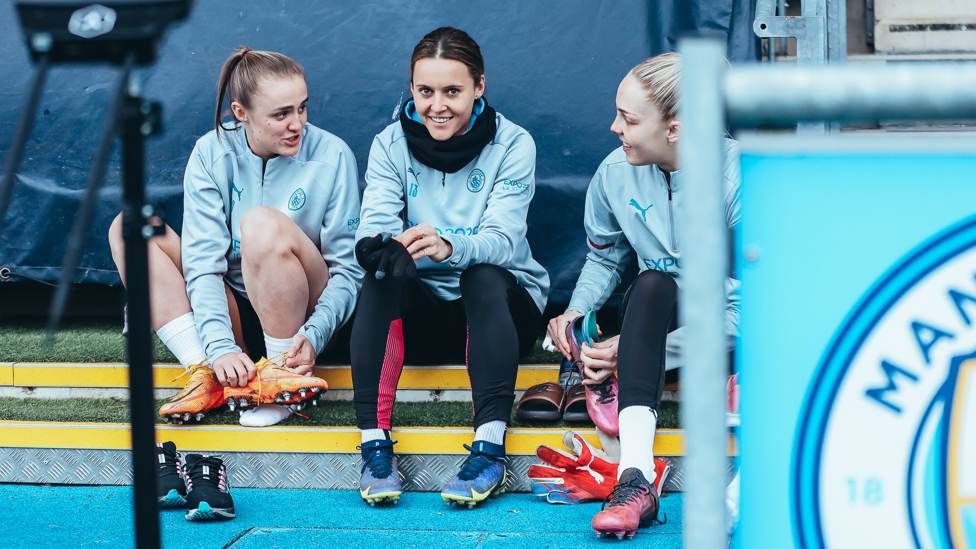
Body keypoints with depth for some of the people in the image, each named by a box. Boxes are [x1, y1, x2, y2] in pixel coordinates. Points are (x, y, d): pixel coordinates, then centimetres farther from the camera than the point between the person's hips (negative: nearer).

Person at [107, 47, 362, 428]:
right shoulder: (211, 154, -4)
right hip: (233, 315, 3)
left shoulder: (332, 156, -8)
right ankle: (205, 375, -25)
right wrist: (220, 346, -24)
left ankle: (286, 381, -20)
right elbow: (203, 260, -11)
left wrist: (314, 336, -24)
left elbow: (348, 268, -8)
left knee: (262, 223, -31)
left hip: (296, 315, -3)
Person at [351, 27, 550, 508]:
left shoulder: (511, 144, -8)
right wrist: (378, 248, -41)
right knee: (382, 276, -29)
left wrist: (448, 247, -44)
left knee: (482, 276, -34)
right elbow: (375, 225, -15)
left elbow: (502, 239, -21)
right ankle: (374, 446, -37)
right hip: (422, 314, 2)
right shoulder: (391, 145, -1)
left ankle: (490, 449, -44)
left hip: (499, 306, -2)